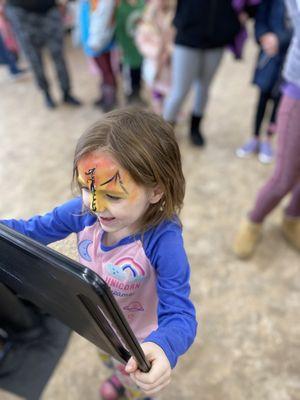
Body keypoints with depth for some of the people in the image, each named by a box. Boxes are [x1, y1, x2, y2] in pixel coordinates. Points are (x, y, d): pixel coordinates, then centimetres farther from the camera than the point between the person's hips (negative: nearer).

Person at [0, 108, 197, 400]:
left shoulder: (163, 241, -41)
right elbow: (30, 231, -12)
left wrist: (163, 348, -61)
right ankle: (119, 374, 75)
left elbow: (179, 314, -39)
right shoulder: (83, 211, -27)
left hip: (139, 339, -4)